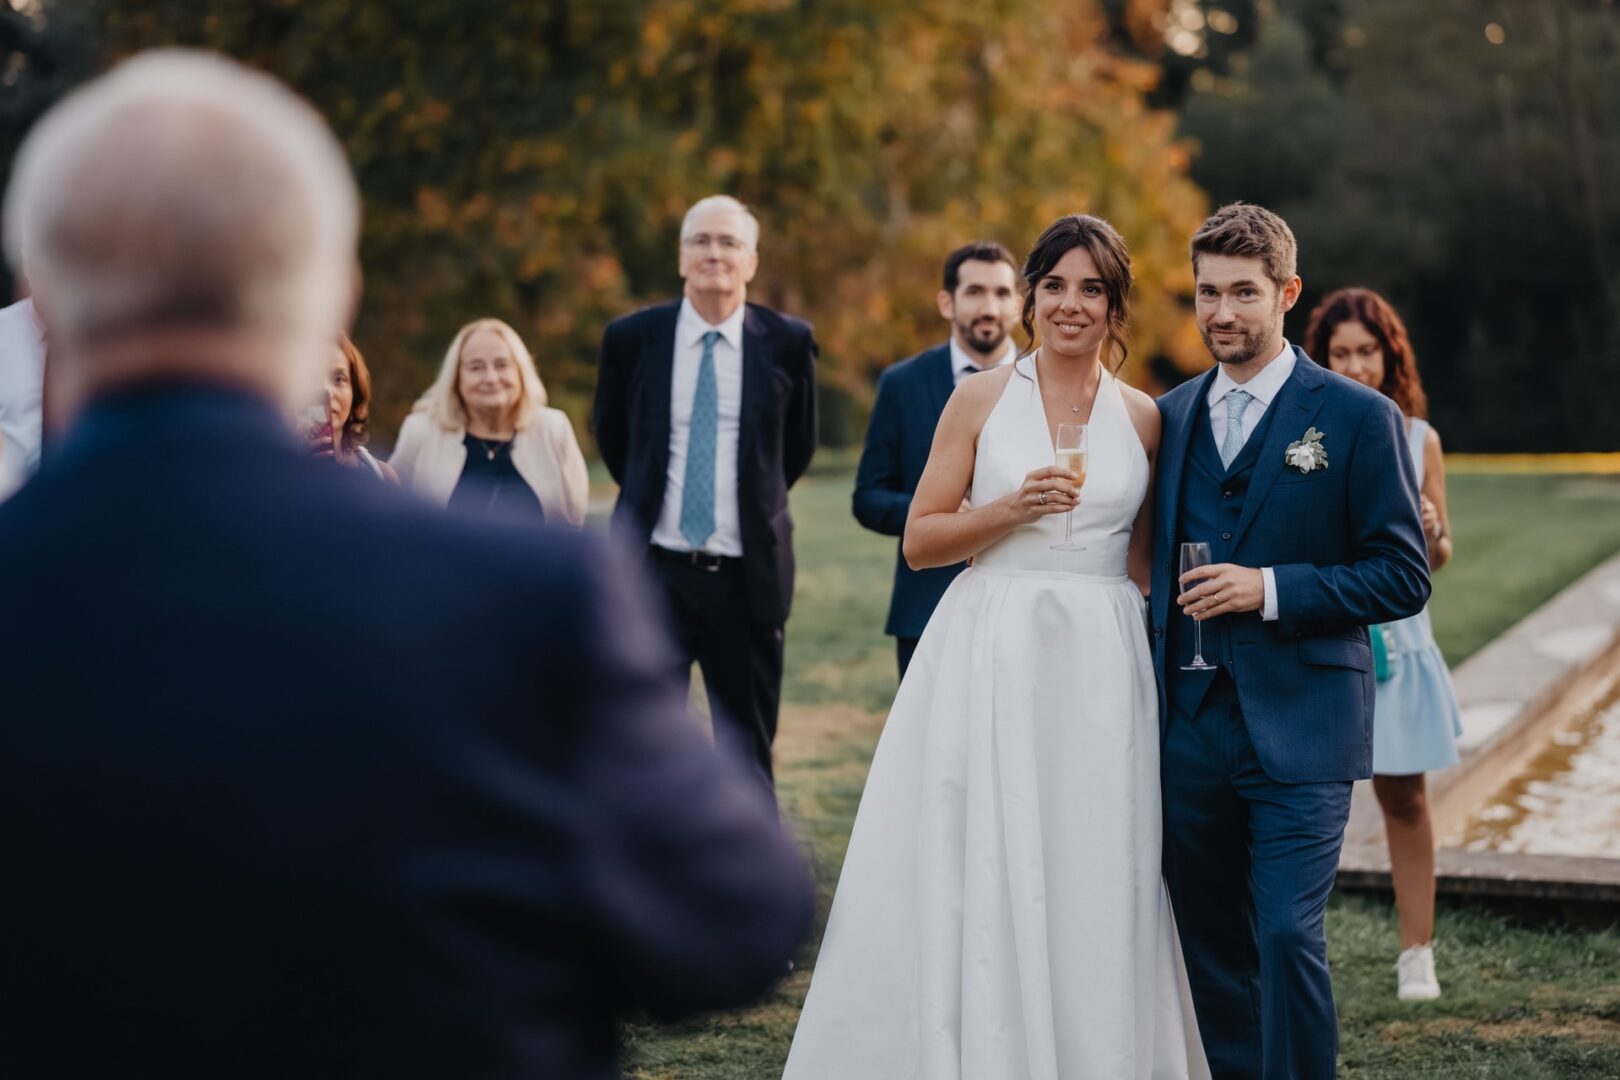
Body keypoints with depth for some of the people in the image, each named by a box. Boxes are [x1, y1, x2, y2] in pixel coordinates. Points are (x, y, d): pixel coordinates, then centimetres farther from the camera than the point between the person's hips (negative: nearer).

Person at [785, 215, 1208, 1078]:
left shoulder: (1144, 419, 7)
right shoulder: (980, 400, 3)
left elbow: (1144, 559, 13)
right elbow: (919, 540, 2)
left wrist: (1159, 664, 6)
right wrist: (1009, 508, -13)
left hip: (1099, 670, 1)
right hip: (988, 657, -1)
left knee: (1092, 881, 3)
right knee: (975, 876, -1)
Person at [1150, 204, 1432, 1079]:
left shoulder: (1357, 417, -3)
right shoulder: (1170, 415, 11)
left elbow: (1404, 578, -5)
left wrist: (1272, 589, -16)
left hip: (1298, 730, -4)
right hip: (1189, 726, 5)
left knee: (1287, 936, -11)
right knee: (1213, 950, 11)